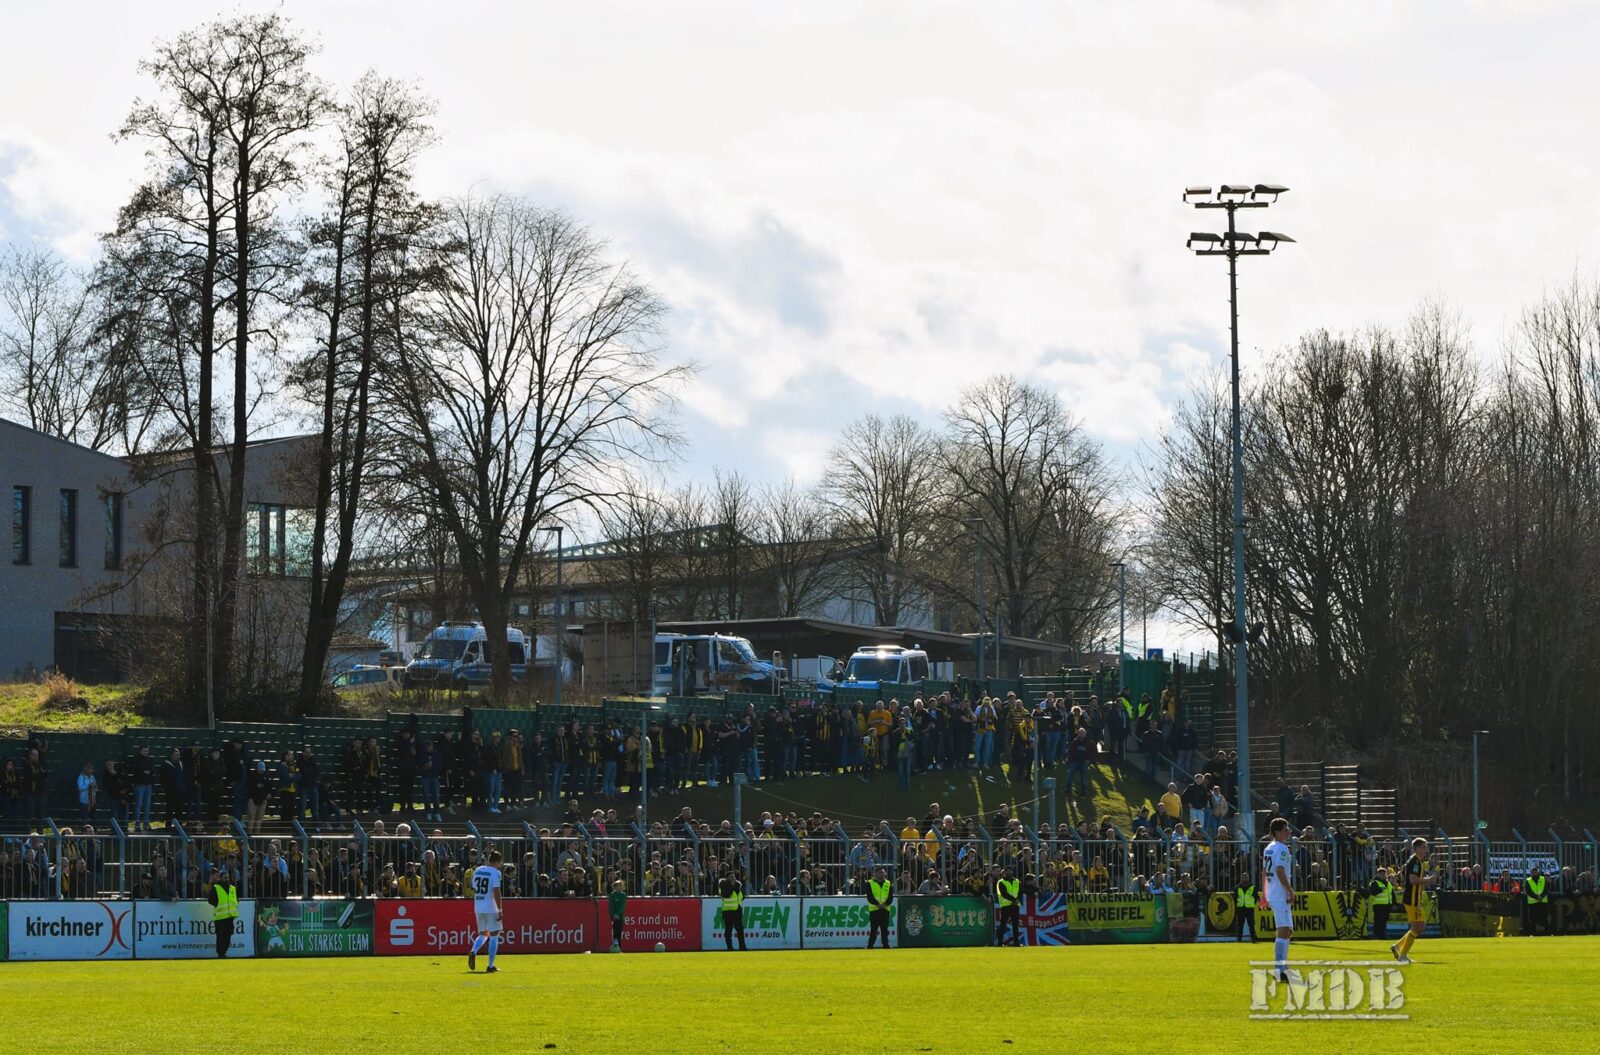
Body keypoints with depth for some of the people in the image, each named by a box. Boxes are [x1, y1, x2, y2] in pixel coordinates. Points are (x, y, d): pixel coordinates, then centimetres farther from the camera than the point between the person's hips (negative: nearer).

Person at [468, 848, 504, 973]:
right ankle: (490, 966, 2)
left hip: (478, 907, 6)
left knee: (483, 934, 18)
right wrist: (499, 910, -14)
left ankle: (473, 952, -12)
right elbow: (496, 892, -17)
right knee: (494, 935, 5)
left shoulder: (477, 870, 9)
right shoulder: (495, 872, -10)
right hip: (491, 908, -6)